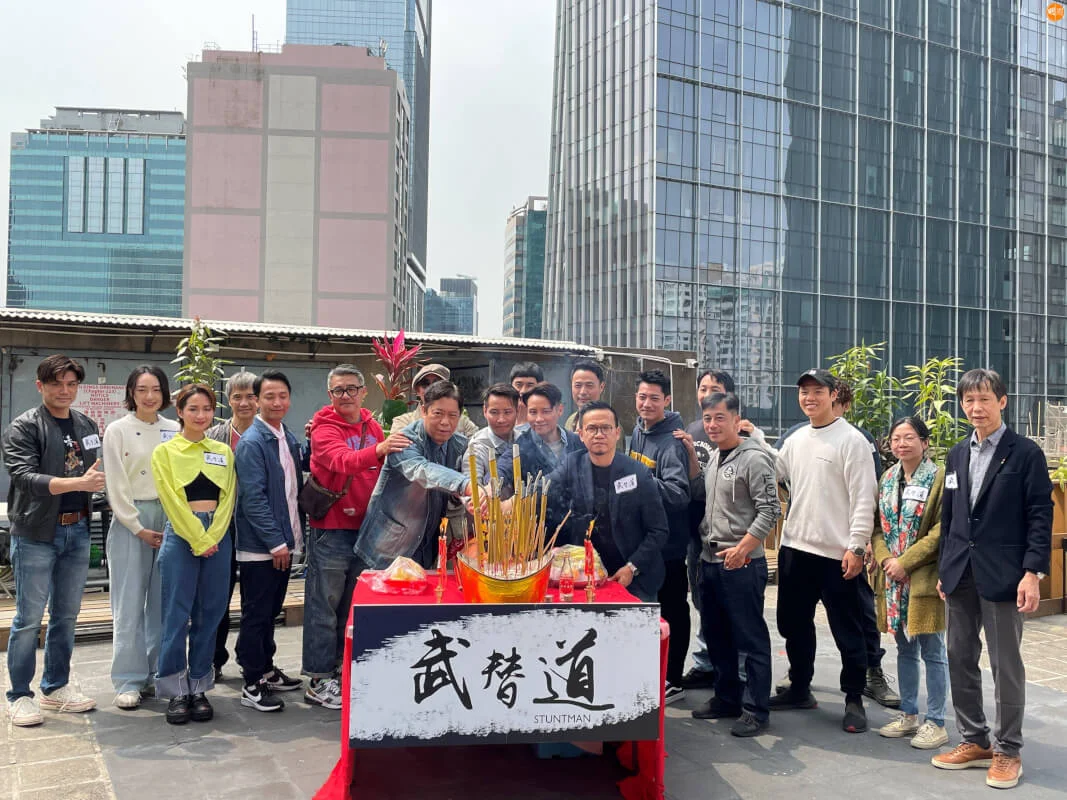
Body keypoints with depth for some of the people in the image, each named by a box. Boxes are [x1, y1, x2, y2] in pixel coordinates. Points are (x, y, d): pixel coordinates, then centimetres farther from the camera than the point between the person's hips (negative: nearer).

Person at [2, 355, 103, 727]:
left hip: (77, 531, 6)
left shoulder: (87, 426, 10)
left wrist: (105, 484, 0)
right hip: (36, 534, -6)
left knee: (67, 615, 13)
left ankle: (56, 687, 26)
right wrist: (78, 483, -30)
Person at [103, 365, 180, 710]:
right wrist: (139, 528, -8)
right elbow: (116, 486, -4)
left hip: (169, 520, 3)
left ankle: (157, 672, 17)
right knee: (130, 602, -1)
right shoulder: (117, 430, -1)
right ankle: (129, 680, 7)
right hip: (130, 521, -3)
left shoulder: (174, 430, 7)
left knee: (163, 601, 6)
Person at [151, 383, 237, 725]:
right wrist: (197, 540, -11)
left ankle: (199, 688, 15)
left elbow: (227, 498, 5)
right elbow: (172, 500, -5)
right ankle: (176, 691, 9)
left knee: (209, 614, 6)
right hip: (180, 536, -3)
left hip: (218, 537, 3)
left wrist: (212, 538, -8)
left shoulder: (223, 452, 11)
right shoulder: (165, 452, 2)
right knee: (177, 615, -2)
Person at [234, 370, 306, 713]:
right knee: (256, 615, 2)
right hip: (260, 544, -8)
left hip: (283, 541, 8)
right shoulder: (252, 442, -14)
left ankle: (266, 669, 32)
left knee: (271, 611, 19)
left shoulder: (290, 439, 10)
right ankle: (252, 685, 12)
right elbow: (253, 497, -19)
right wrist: (275, 542, -20)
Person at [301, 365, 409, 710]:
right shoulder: (324, 429, -11)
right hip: (331, 529, -6)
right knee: (324, 605, -1)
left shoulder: (373, 426, 8)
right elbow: (342, 462, -31)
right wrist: (378, 449, -48)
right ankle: (318, 680, 8)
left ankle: (339, 667, 28)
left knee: (351, 603, 15)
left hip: (364, 527, 6)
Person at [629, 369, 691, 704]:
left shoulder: (671, 441, -19)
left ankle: (673, 681, 17)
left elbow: (678, 492, -28)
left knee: (672, 610, 5)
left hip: (667, 541, -8)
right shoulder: (638, 431, 7)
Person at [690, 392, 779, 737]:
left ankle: (755, 709, 10)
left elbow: (770, 511, -16)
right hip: (710, 560, 9)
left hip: (741, 563, -8)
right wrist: (705, 546, 10)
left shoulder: (754, 458, -11)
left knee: (751, 638, 0)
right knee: (717, 635, 16)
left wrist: (741, 548, -20)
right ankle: (727, 698, 30)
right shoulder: (713, 459, 13)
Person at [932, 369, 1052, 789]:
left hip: (1002, 575, -5)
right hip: (960, 575, 5)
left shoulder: (1026, 453, -4)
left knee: (1006, 664, 3)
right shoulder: (957, 455, 12)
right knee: (960, 660, 10)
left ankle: (1007, 751, 16)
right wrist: (944, 569, 12)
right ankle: (974, 741, 24)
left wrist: (1033, 572, -14)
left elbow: (1040, 516, -7)